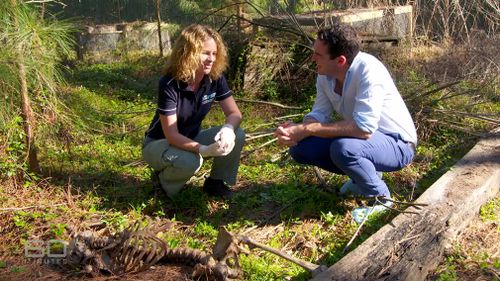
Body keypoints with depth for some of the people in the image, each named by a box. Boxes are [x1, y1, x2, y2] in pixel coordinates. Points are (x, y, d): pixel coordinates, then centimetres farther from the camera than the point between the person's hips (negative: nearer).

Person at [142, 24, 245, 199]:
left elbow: (234, 113, -12)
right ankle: (163, 180, -3)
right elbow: (171, 135, -30)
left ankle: (215, 182, 4)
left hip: (191, 138, 5)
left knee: (237, 136, -18)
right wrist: (204, 150, -45)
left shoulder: (215, 78, -14)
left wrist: (228, 129, -37)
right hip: (158, 143, -5)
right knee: (189, 162, -38)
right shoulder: (169, 84, -29)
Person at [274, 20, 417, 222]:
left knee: (343, 148, -36)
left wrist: (306, 129, -32)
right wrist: (296, 132, -26)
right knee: (300, 148, -6)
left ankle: (380, 197, -7)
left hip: (397, 144, -7)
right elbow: (320, 114, -3)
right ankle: (365, 174, 13)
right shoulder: (324, 74, -8)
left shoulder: (368, 70, -30)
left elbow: (364, 128, -36)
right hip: (361, 138, 8)